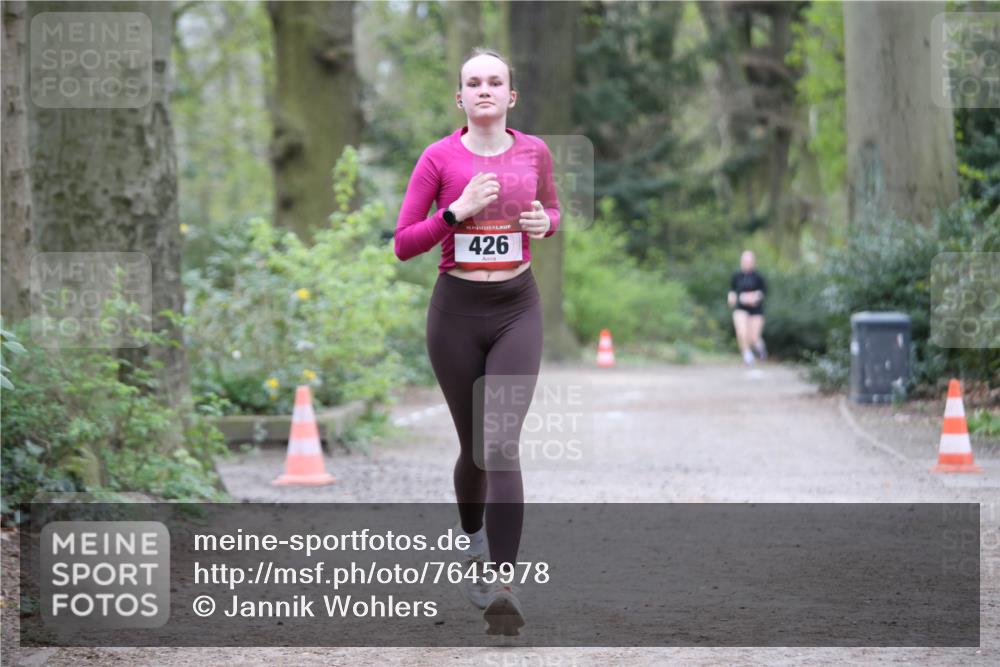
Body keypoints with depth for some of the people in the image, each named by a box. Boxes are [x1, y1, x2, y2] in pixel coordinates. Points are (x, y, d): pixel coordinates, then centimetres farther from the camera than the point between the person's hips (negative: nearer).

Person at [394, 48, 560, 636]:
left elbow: (554, 211, 19)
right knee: (474, 446, 12)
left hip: (518, 307, 0)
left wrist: (544, 222, -5)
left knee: (503, 443, -15)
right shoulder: (440, 157, -5)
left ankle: (502, 587, -20)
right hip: (456, 307, 0)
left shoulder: (534, 152, 1)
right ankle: (474, 543, 42)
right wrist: (458, 210, -20)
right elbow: (404, 244, -6)